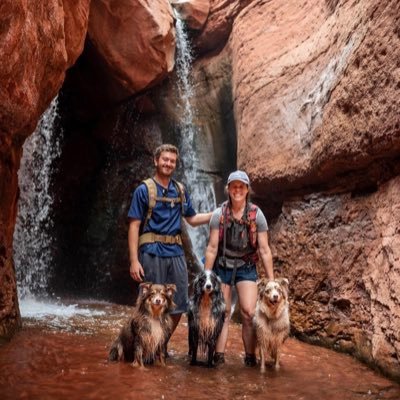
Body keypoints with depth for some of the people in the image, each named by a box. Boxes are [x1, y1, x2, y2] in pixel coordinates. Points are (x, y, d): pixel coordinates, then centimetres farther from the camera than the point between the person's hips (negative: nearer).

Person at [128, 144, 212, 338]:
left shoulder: (180, 190, 12)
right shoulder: (144, 189, -2)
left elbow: (192, 219, 21)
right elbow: (134, 226, -6)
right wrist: (134, 260, -14)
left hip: (176, 253, 5)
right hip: (152, 252, -5)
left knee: (179, 307, 9)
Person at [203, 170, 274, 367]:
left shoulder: (256, 215, -7)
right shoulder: (219, 214, -7)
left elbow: (265, 250, -4)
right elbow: (212, 248, -5)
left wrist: (271, 280, -4)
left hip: (246, 267, 0)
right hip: (222, 266, 0)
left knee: (249, 312, -8)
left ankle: (250, 356, 5)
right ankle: (219, 356, 9)